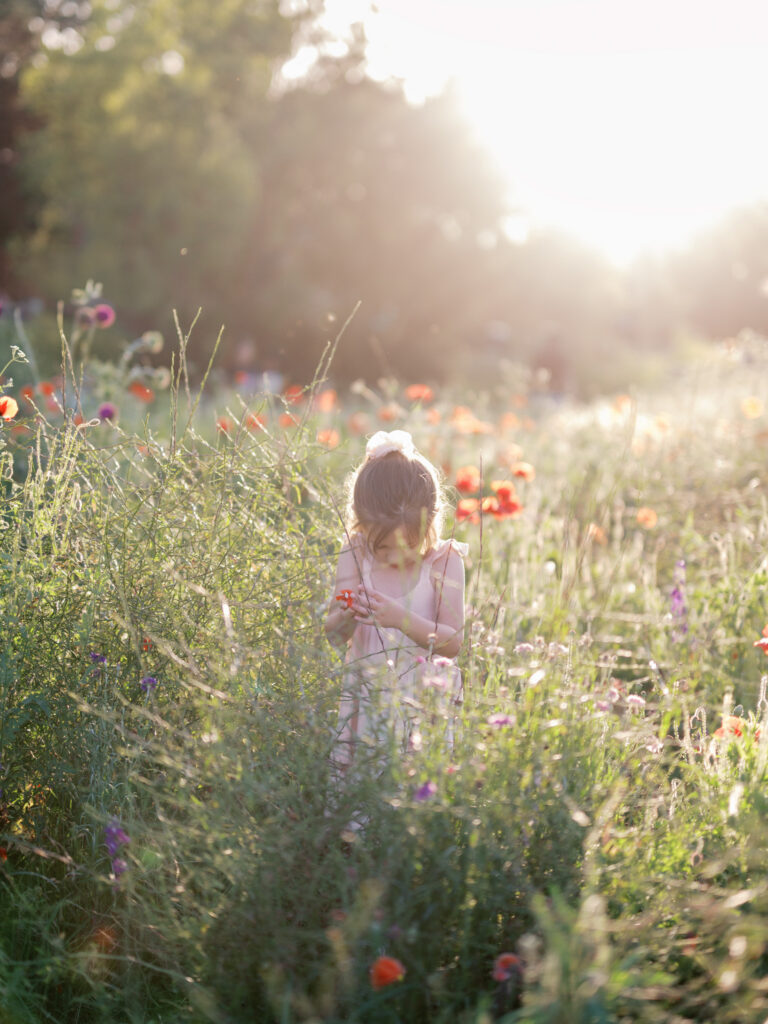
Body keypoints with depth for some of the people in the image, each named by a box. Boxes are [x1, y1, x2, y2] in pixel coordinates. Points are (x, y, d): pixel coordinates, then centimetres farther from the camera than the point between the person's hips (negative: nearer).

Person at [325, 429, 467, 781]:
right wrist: (348, 616, -23)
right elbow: (334, 636, 0)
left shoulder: (444, 561, -6)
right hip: (367, 694, 2)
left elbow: (453, 642, -10)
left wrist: (402, 619, -26)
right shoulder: (355, 557, -1)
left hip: (425, 698, -2)